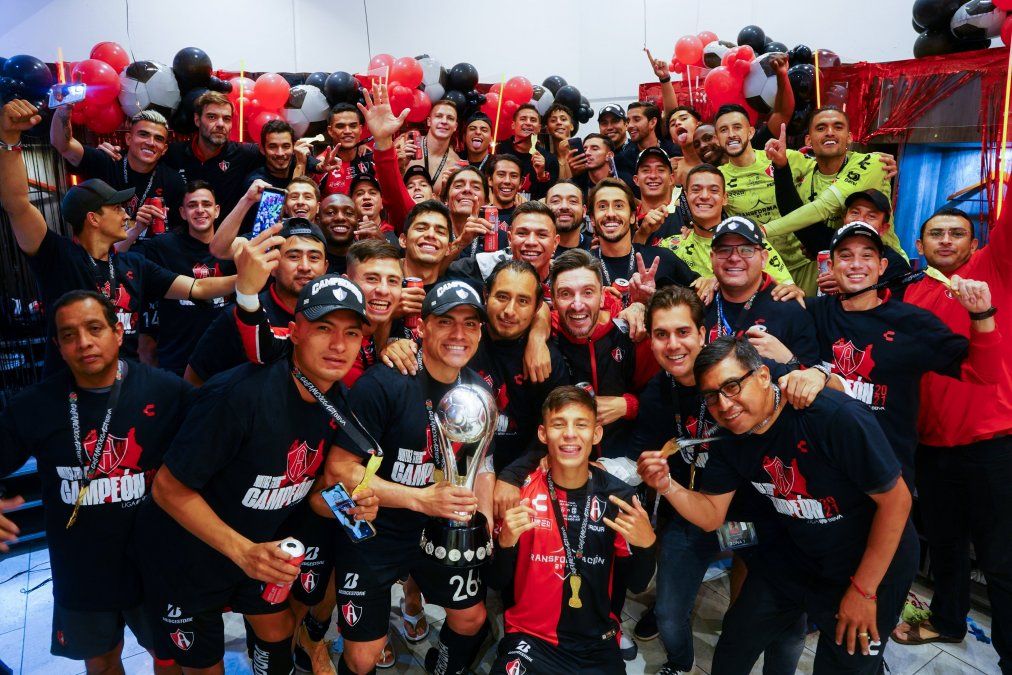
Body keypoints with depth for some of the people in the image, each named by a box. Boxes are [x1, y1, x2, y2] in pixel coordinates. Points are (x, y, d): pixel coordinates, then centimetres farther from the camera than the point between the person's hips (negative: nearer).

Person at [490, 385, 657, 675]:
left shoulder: (618, 496, -8)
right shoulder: (521, 491, -10)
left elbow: (638, 583, -1)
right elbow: (499, 581, -5)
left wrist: (646, 544, -21)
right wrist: (506, 542, -24)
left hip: (597, 644, 2)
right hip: (530, 638, -1)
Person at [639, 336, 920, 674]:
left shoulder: (837, 416, -31)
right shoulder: (729, 439, -11)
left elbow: (896, 499, -23)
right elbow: (711, 516, -5)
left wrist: (863, 590, -17)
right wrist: (667, 485, -27)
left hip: (873, 561, -5)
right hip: (795, 555, 5)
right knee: (734, 646, 12)